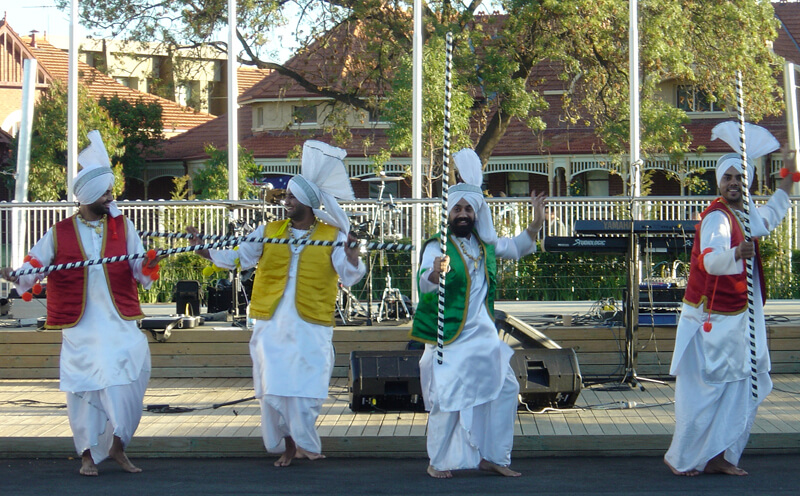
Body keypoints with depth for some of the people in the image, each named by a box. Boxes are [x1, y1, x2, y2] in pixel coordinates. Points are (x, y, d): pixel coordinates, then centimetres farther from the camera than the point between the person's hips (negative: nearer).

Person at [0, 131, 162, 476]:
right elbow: (33, 267, 0)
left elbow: (140, 271, 2)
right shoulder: (60, 234, 2)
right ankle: (88, 456, 13)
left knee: (126, 383, -9)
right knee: (84, 386, 1)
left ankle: (117, 446, 10)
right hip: (80, 327, -1)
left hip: (119, 324, 1)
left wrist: (149, 264, -19)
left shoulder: (123, 227, 6)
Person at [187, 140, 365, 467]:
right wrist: (201, 248, 0)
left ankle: (303, 442, 15)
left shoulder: (331, 236, 0)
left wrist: (351, 254, -28)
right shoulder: (269, 232, 9)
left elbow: (350, 276, -9)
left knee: (304, 388, -4)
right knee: (273, 388, 3)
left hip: (311, 327, -3)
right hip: (271, 325, 3)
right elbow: (236, 257, 10)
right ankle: (287, 446, 19)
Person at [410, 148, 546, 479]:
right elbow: (424, 283, -30)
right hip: (450, 339, -7)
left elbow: (515, 248, 26)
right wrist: (434, 273, -52)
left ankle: (492, 457, 18)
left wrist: (536, 224, 11)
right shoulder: (437, 247, -12)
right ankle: (438, 461, 5)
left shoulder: (485, 245, 8)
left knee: (505, 389, 8)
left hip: (483, 336, 7)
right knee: (446, 399, -9)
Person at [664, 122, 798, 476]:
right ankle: (682, 458, 6)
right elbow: (710, 261, -38)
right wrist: (736, 254, -58)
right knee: (703, 392, -5)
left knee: (742, 391, 7)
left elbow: (771, 217, 36)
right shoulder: (717, 218, -18)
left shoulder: (744, 215, 11)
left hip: (738, 320, 9)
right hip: (712, 321, -9)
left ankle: (719, 457, 11)